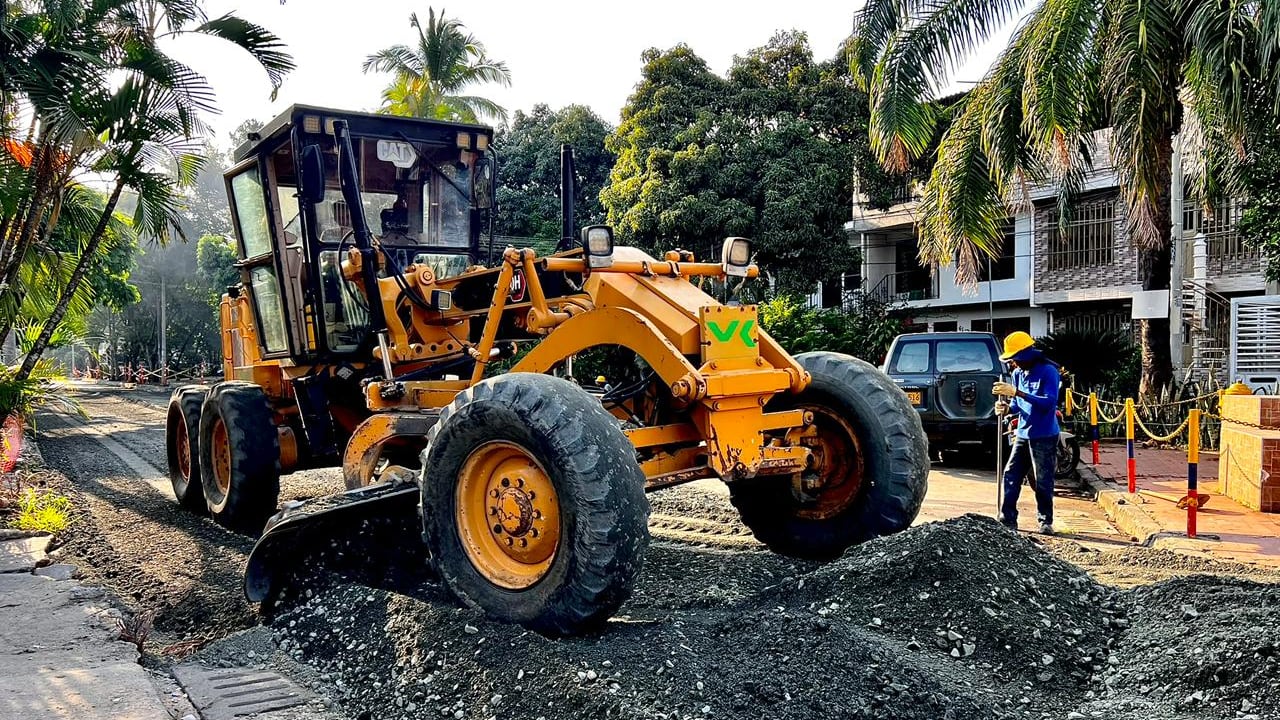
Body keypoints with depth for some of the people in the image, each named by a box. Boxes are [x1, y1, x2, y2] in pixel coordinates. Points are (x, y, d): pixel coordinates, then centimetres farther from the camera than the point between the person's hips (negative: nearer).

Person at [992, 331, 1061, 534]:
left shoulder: (1048, 371, -12)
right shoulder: (1018, 373, 8)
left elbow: (1050, 402, -23)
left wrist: (1016, 392, -28)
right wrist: (1007, 406, -9)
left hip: (1044, 436, -7)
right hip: (1022, 434, 7)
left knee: (1042, 481, 1)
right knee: (1011, 476, 3)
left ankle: (1045, 521, 14)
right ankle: (1008, 519, 8)